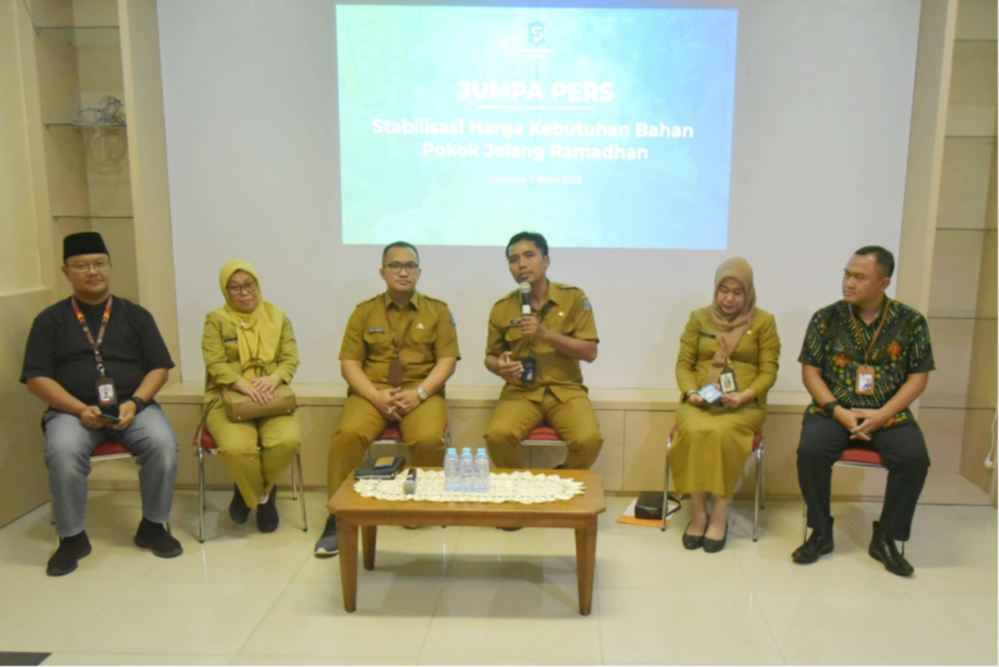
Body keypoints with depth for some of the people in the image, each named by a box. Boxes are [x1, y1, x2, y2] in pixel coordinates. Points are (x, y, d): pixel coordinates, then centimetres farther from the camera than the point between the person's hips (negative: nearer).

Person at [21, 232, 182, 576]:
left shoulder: (135, 314, 11)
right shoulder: (50, 320, 8)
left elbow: (159, 367, 7)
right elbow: (36, 377, 1)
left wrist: (135, 403, -11)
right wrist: (80, 409, -14)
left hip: (134, 406, 1)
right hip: (73, 410, 0)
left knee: (163, 443, -28)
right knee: (63, 453, -32)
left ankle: (153, 526, -6)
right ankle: (72, 537, -9)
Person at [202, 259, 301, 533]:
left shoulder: (278, 317, 13)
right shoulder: (216, 320, 6)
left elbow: (291, 359, 4)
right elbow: (215, 365, -5)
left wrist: (273, 378, -19)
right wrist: (244, 385, -24)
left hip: (271, 398, 2)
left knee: (288, 441, -29)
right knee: (236, 447, -33)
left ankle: (251, 491, 3)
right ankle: (263, 495, 1)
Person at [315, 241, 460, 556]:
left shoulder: (437, 311, 10)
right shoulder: (364, 311, 12)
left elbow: (447, 360, 2)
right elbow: (349, 362, 5)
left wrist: (419, 393, -14)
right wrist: (375, 395, -13)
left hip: (421, 393, 0)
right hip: (372, 393, 1)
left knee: (428, 439, -32)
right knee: (348, 434, -30)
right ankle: (337, 518, -16)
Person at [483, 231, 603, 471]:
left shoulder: (574, 298, 1)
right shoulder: (502, 308, 5)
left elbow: (590, 352, -3)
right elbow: (490, 356, 16)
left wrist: (546, 334, -15)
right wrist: (499, 366, -10)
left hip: (565, 389, 0)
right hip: (521, 391, 1)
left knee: (589, 439, -28)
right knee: (497, 435, -29)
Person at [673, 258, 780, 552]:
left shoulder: (764, 322, 8)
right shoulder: (699, 318, 13)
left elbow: (769, 372, 2)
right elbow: (683, 363, 9)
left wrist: (744, 396, -16)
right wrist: (691, 392, -11)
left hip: (745, 405, -1)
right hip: (700, 402, 2)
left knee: (723, 433, -35)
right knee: (694, 431, -33)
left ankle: (720, 513, -20)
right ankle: (699, 512, -20)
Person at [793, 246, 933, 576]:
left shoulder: (911, 322, 2)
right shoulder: (826, 318, 1)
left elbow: (918, 378, 1)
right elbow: (810, 372, 1)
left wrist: (882, 415, -13)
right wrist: (839, 412, -13)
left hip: (889, 414, 1)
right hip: (835, 411, 0)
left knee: (915, 458, -27)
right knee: (811, 450, -28)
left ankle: (885, 539, -5)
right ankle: (821, 534, -7)